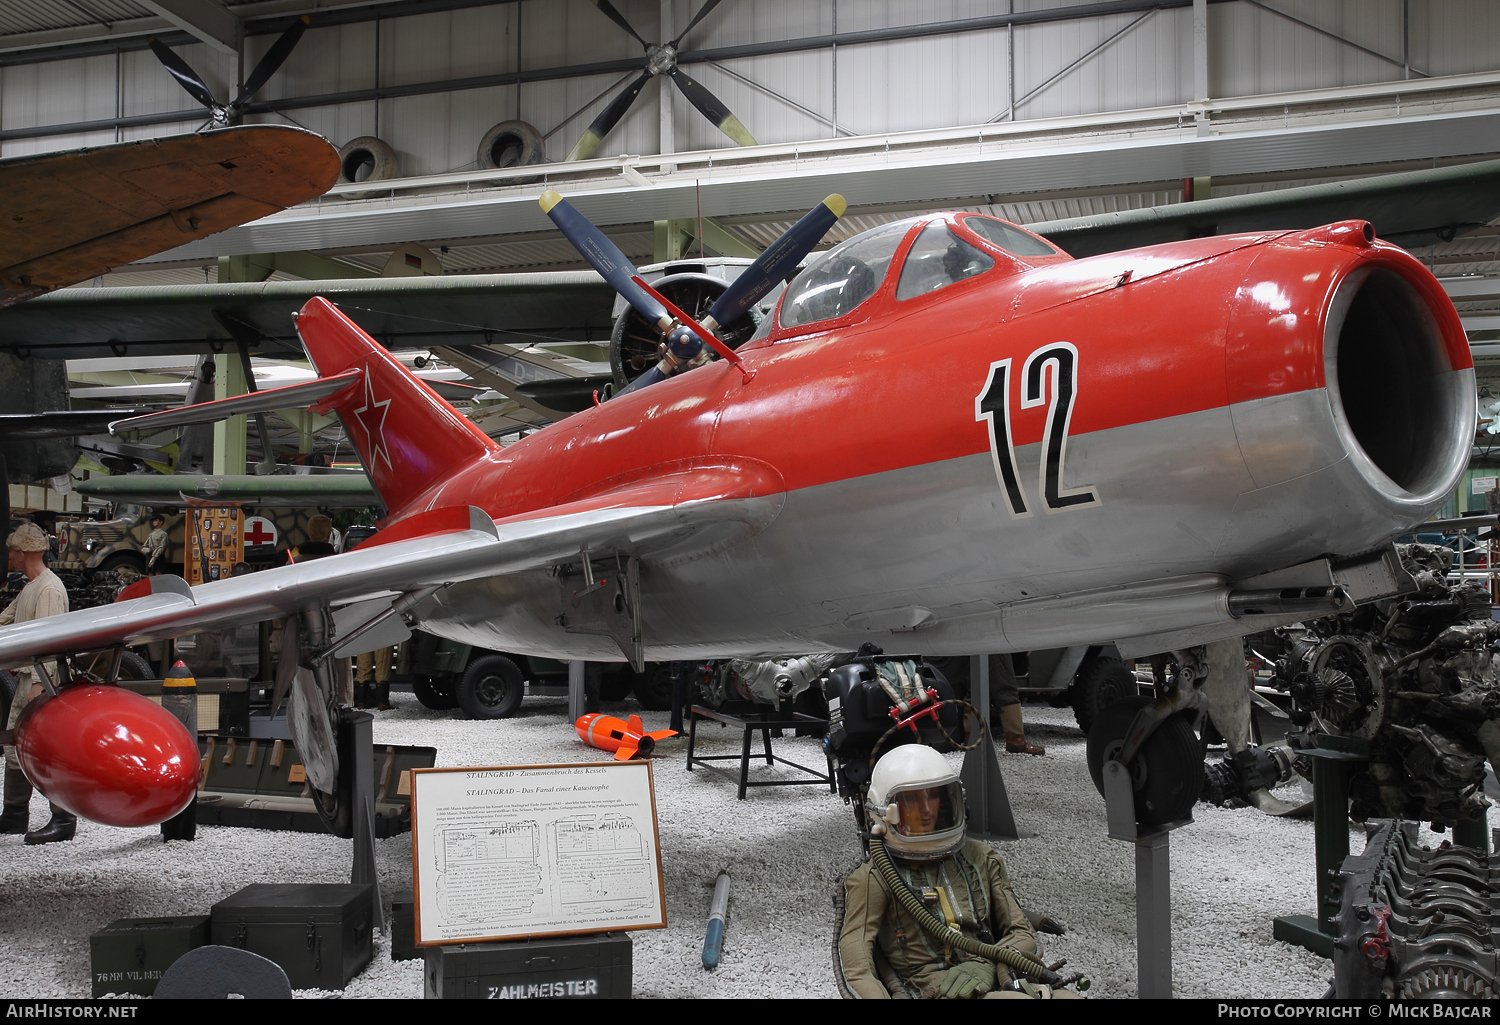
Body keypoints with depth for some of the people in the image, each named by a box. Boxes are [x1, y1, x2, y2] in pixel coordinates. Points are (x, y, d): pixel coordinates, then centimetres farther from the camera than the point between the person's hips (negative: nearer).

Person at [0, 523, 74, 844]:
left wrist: (38, 684, -26)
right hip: (26, 676, 11)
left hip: (43, 680, -10)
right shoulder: (29, 588, 17)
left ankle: (63, 820, -7)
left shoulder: (48, 588, -15)